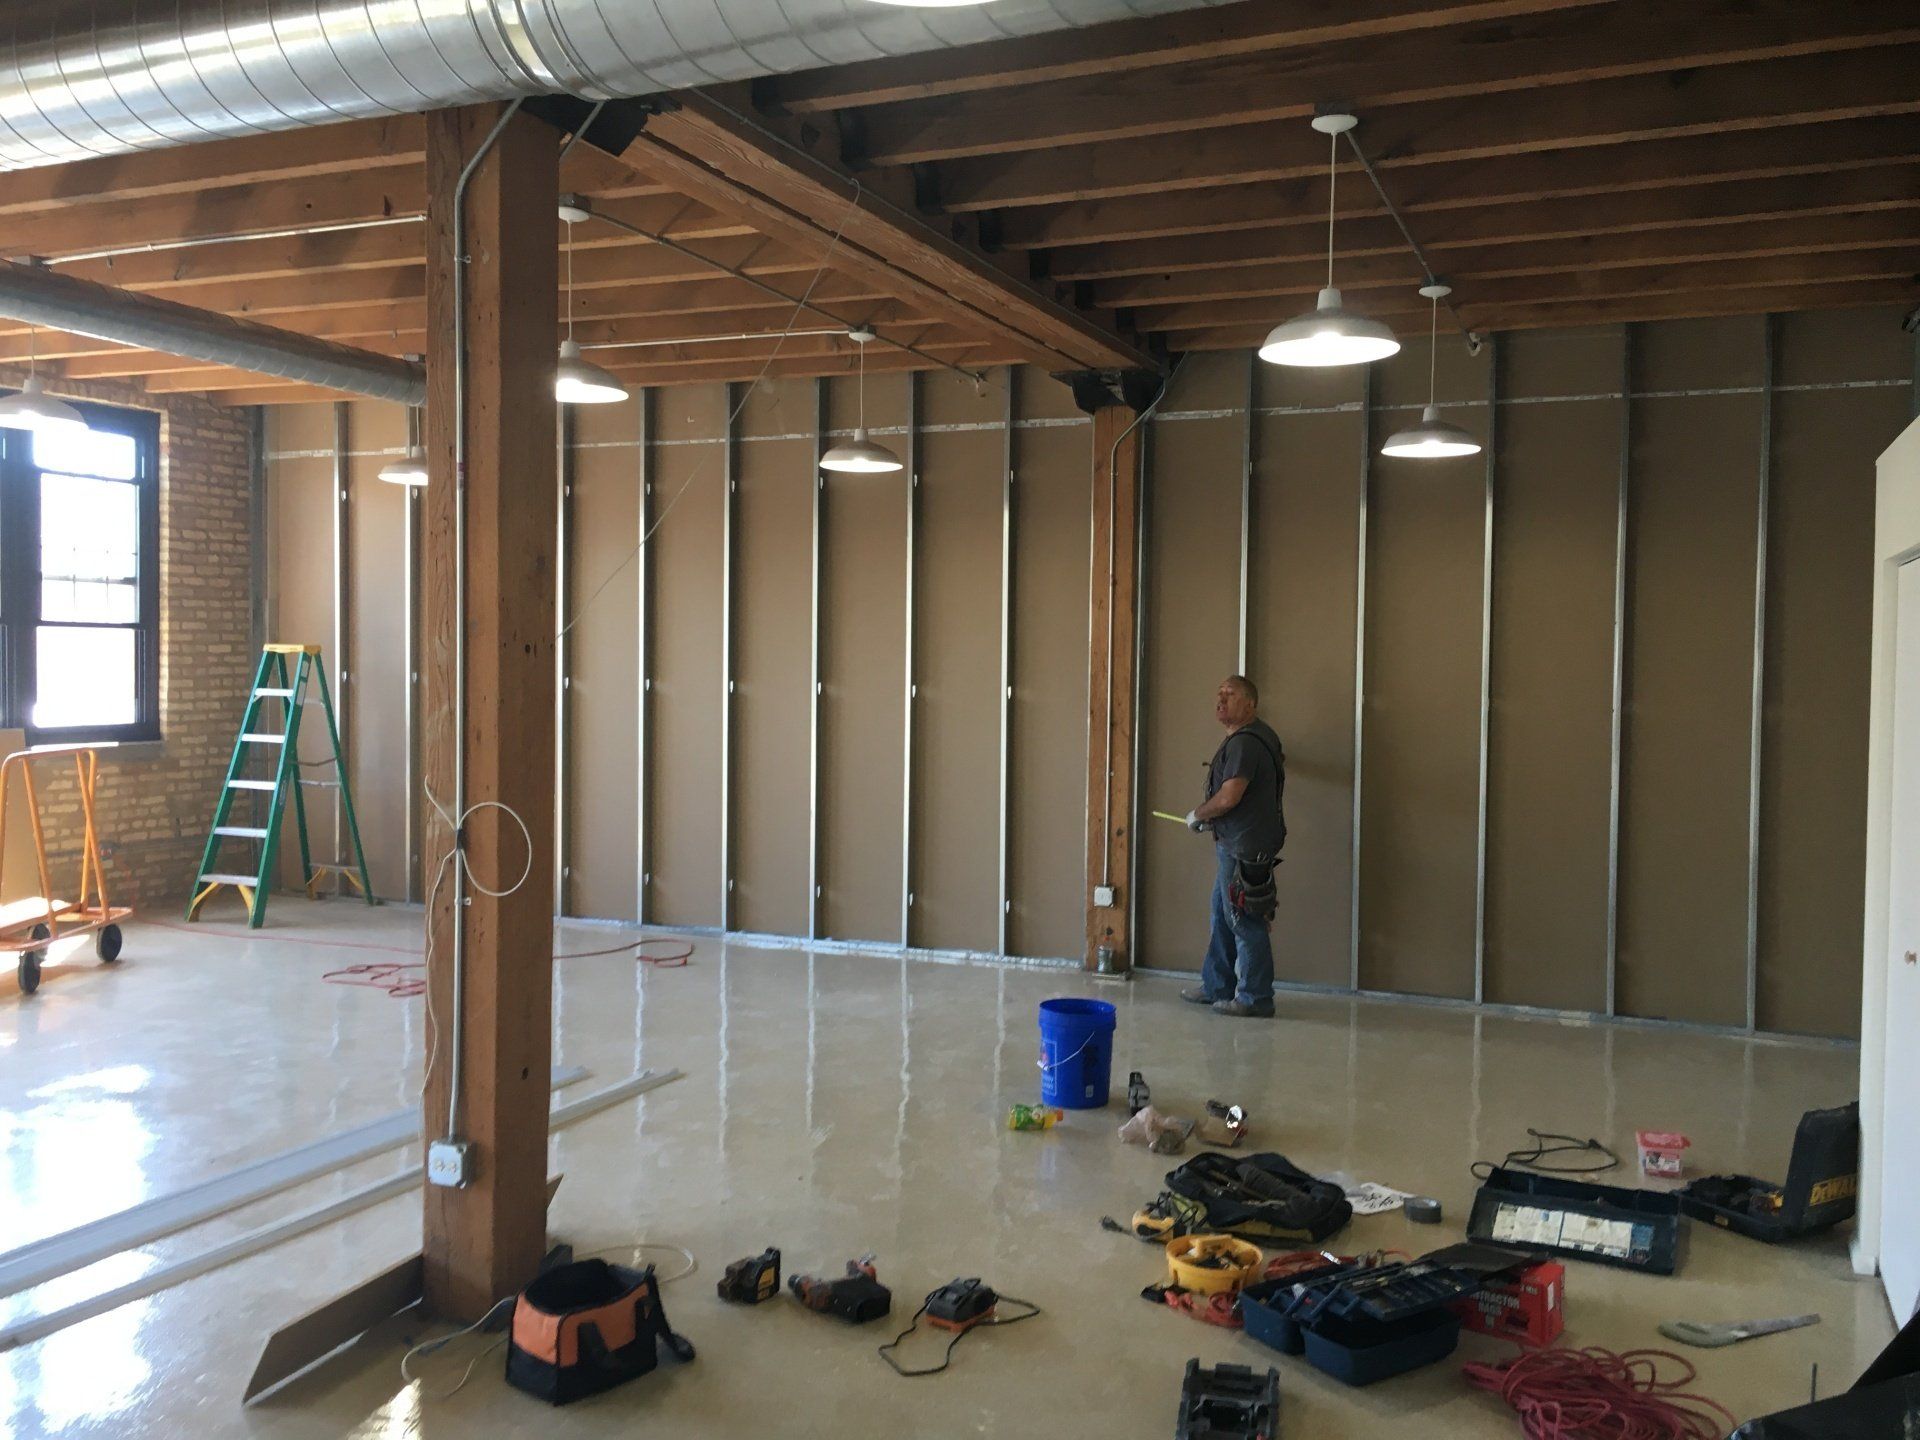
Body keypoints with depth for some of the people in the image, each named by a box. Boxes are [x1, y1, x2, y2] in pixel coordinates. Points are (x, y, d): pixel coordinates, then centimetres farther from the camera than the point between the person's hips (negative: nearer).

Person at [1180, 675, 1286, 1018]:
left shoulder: (1244, 743, -21)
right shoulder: (1259, 736, 12)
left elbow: (1228, 798, -28)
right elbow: (1278, 759, 32)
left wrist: (1197, 815, -7)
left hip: (1244, 847, -11)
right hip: (1235, 844, 11)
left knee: (1246, 924, -2)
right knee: (1222, 917, 18)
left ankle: (1255, 999, 7)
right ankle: (1216, 987, 27)